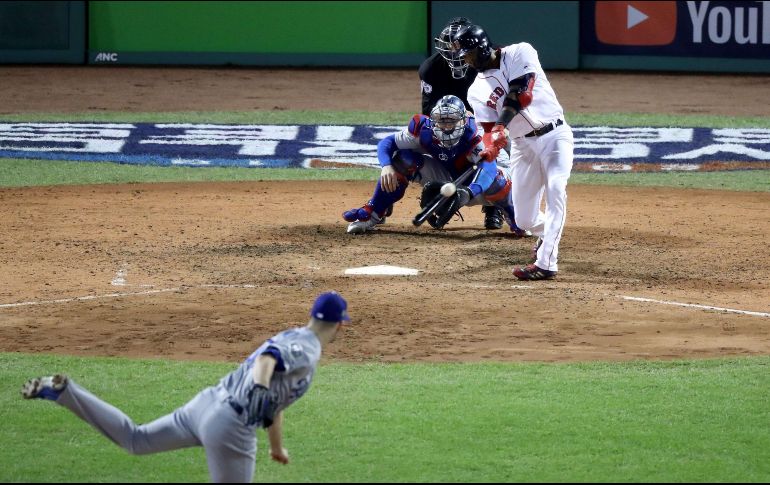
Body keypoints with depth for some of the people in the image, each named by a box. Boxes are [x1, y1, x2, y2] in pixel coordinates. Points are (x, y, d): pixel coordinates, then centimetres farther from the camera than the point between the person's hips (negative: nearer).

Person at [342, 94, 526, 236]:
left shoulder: (472, 138, -35)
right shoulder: (424, 130, -25)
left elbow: (488, 164, -50)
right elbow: (386, 143, -18)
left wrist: (469, 193, -68)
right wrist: (386, 166, -41)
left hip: (468, 184, -3)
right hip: (440, 181, 3)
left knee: (495, 181, -38)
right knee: (404, 158, -24)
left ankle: (516, 219, -2)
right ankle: (373, 214, -10)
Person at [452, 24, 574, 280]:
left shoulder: (519, 54, -5)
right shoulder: (477, 91, 6)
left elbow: (522, 95, -17)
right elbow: (490, 128, -2)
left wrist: (502, 124, -26)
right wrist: (491, 146, -25)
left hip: (554, 135, -5)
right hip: (522, 144, 5)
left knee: (555, 189, -27)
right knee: (524, 220, 3)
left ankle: (545, 262, -30)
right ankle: (545, 234, 40)